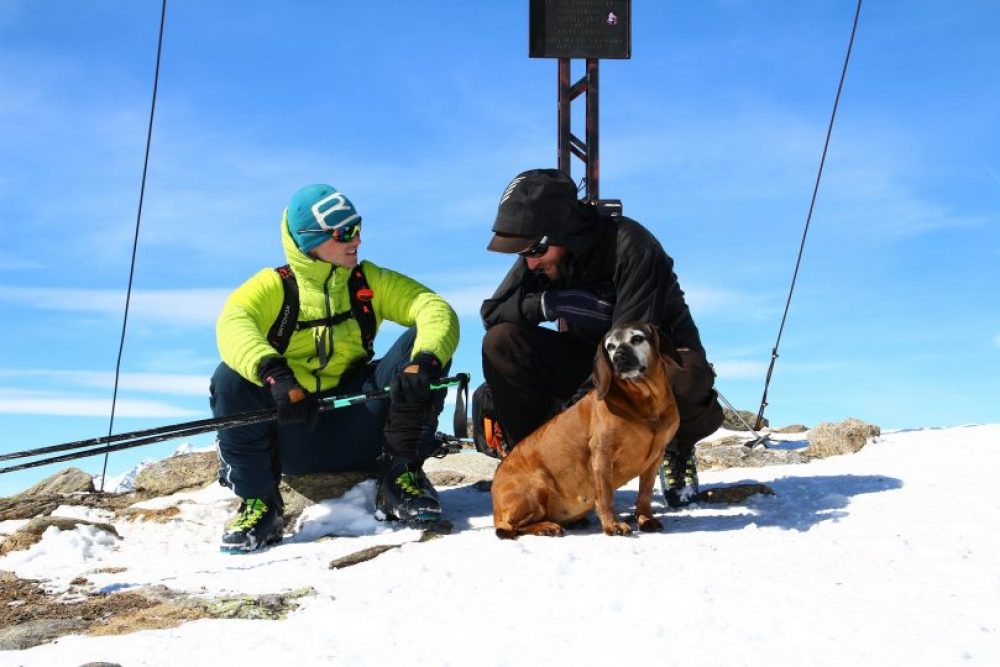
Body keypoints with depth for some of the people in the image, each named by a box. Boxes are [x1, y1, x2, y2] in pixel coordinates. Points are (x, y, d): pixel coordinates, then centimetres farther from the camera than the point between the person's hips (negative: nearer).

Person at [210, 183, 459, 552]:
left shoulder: (370, 281, 6)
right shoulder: (273, 287, -2)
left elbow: (437, 310, -9)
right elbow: (232, 324, -24)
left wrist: (425, 362, -32)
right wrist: (274, 374, -44)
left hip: (357, 431, 2)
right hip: (292, 435, -2)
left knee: (421, 343, -17)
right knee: (231, 379, -29)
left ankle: (400, 478, -10)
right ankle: (258, 502, -13)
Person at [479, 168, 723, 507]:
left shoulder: (630, 245, -26)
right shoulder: (541, 256, -8)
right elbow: (491, 312, -10)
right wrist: (550, 302, -27)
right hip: (588, 361, 4)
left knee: (687, 382, -41)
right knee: (500, 341, -19)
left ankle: (677, 448, -3)